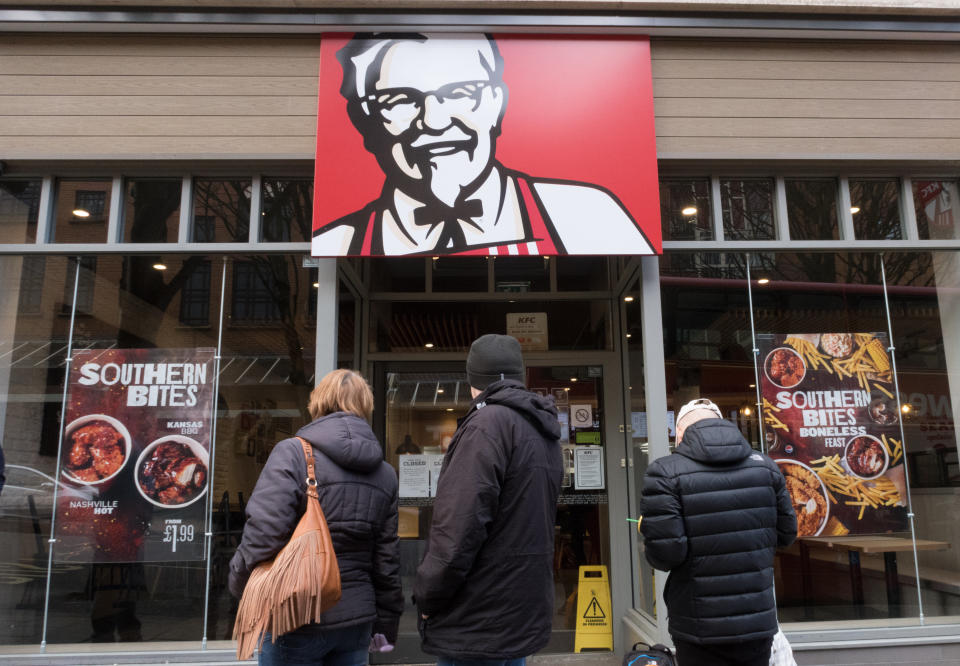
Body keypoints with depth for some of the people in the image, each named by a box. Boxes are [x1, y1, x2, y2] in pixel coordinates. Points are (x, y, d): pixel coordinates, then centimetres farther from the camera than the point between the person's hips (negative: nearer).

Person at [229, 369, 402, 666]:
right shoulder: (385, 474, 4)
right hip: (356, 622, 5)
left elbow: (262, 535, -19)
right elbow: (387, 560, 6)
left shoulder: (293, 454, -12)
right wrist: (385, 624, 16)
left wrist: (239, 583, 0)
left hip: (297, 620, -4)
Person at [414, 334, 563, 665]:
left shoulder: (488, 423, -18)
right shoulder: (543, 430, 11)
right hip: (523, 618, 9)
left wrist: (427, 598, -13)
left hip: (477, 625, -9)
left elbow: (459, 528, -24)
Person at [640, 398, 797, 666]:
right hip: (759, 622, 4)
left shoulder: (666, 473, -15)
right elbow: (786, 533, 8)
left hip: (700, 631, -4)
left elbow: (665, 555, -20)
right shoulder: (764, 465, 0)